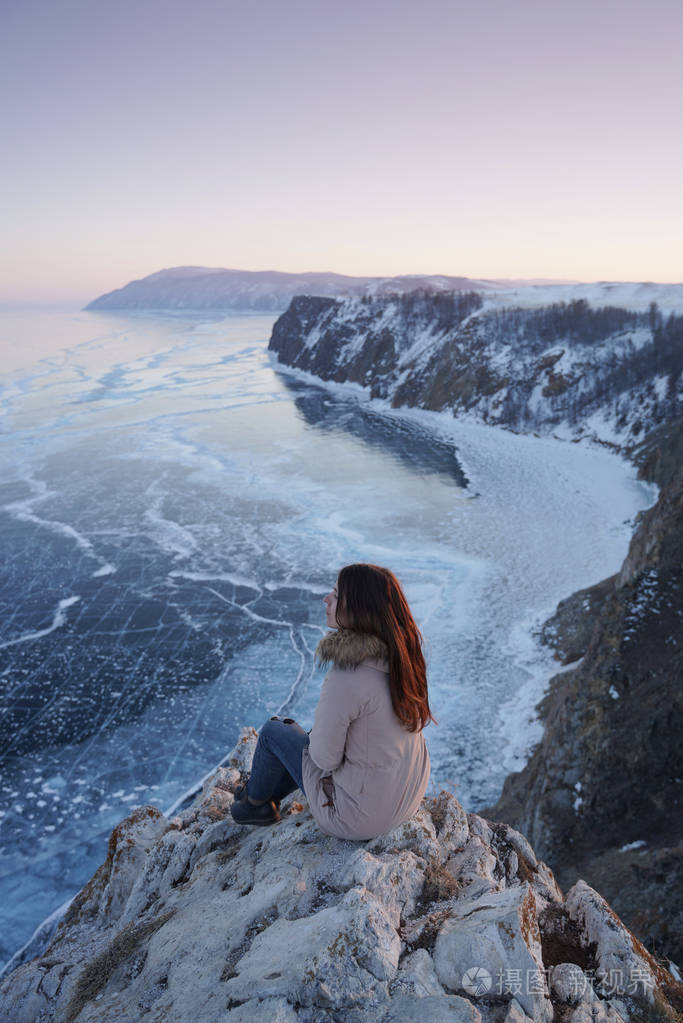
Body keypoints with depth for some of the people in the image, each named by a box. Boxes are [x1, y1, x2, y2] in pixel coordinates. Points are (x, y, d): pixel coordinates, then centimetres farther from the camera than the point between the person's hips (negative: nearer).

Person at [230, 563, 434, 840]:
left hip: (359, 814, -6)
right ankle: (268, 795, 50)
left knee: (274, 730, 12)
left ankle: (256, 801, 41)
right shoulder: (404, 651, -9)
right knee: (312, 737, 28)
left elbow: (325, 757, -20)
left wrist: (316, 736, 1)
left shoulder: (345, 679, -33)